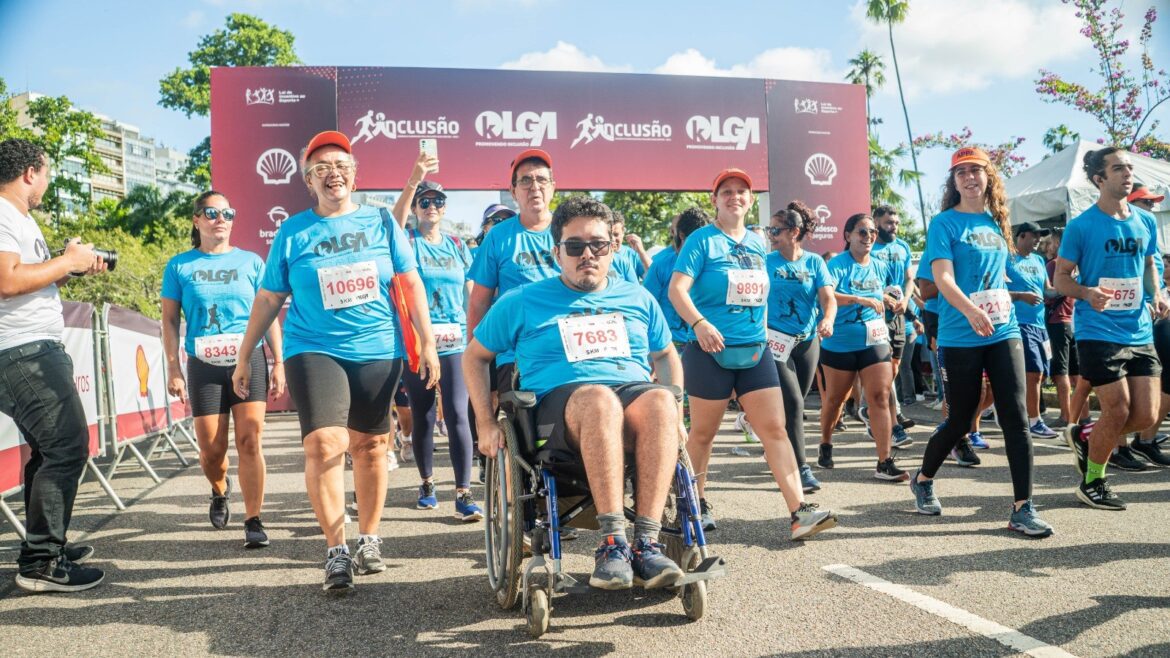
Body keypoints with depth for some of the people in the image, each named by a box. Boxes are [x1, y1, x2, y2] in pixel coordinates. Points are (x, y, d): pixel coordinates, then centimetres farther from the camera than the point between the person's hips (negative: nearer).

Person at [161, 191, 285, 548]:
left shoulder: (251, 262, 7)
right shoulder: (180, 266, 6)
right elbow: (170, 320, 7)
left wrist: (278, 363, 3)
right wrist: (174, 369, 0)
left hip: (249, 360, 0)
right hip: (204, 365, 0)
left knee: (250, 441, -9)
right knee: (211, 450, 4)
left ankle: (253, 521, -2)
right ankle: (219, 491, 37)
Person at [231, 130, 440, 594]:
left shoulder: (380, 222, 6)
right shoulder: (293, 232, 4)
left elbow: (411, 283, 7)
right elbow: (268, 299, 9)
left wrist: (427, 342, 1)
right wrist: (244, 356, 10)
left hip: (378, 351, 2)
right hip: (315, 351, -1)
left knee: (370, 446, 8)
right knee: (324, 443, -16)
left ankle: (369, 541, 23)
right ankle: (336, 551, -6)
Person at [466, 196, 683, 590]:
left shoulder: (637, 299, 21)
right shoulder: (522, 303, 14)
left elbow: (666, 355, 29)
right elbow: (475, 357, 20)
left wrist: (675, 413, 12)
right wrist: (486, 424, 8)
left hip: (635, 391, 3)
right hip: (560, 401, -2)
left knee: (660, 400, -36)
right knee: (599, 398, -40)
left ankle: (646, 543, -39)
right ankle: (612, 541, -41)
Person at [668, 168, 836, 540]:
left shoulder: (757, 243, 13)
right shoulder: (703, 240, -4)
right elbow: (677, 289, -14)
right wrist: (699, 323, -29)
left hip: (755, 350, 5)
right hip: (711, 351, -5)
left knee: (775, 428, -3)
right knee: (704, 432, 6)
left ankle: (799, 512, -5)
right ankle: (695, 504, 23)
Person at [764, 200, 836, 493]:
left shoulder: (814, 262, 1)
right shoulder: (766, 261, -2)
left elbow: (829, 298, -8)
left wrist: (828, 320, -28)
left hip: (807, 340, 3)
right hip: (776, 339, -3)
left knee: (795, 404, 14)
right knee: (793, 403, -13)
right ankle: (801, 469, -9)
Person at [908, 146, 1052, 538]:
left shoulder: (996, 223, 12)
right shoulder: (945, 223, -4)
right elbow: (942, 277, -17)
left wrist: (1004, 312, 17)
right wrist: (971, 310, -33)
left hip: (1004, 331, 5)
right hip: (960, 339, -4)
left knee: (1015, 418, -5)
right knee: (960, 421, 4)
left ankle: (1023, 507, 0)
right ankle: (923, 480, 30)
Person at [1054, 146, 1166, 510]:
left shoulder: (1146, 221, 8)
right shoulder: (1081, 226, -7)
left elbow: (1149, 264, 22)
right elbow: (1061, 278, -4)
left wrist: (1155, 293, 2)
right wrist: (1087, 293, -24)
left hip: (1139, 333, 6)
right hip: (1098, 333, -5)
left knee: (1145, 415, 2)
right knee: (1118, 412, -5)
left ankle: (1084, 436, 30)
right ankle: (1093, 483, 17)